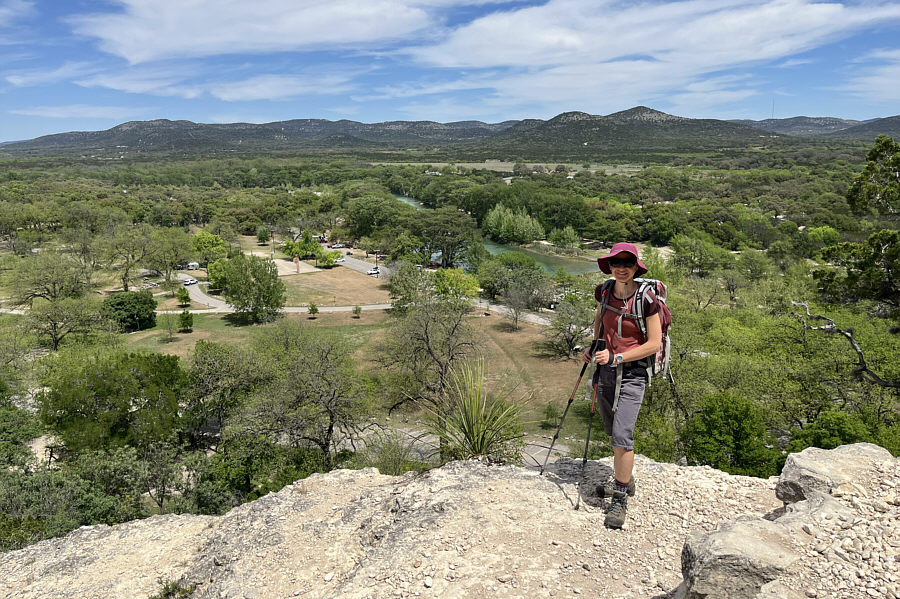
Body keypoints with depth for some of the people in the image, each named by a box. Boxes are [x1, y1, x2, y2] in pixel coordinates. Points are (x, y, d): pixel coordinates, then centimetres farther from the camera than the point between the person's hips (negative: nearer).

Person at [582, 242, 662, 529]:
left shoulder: (646, 298, -16)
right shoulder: (604, 292, 0)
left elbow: (654, 344, -13)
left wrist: (617, 357, -18)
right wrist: (594, 346, 11)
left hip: (632, 372, -6)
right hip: (606, 368, 6)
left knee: (622, 435, -13)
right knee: (614, 433, 17)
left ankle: (620, 499, 2)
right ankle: (625, 481, 38)